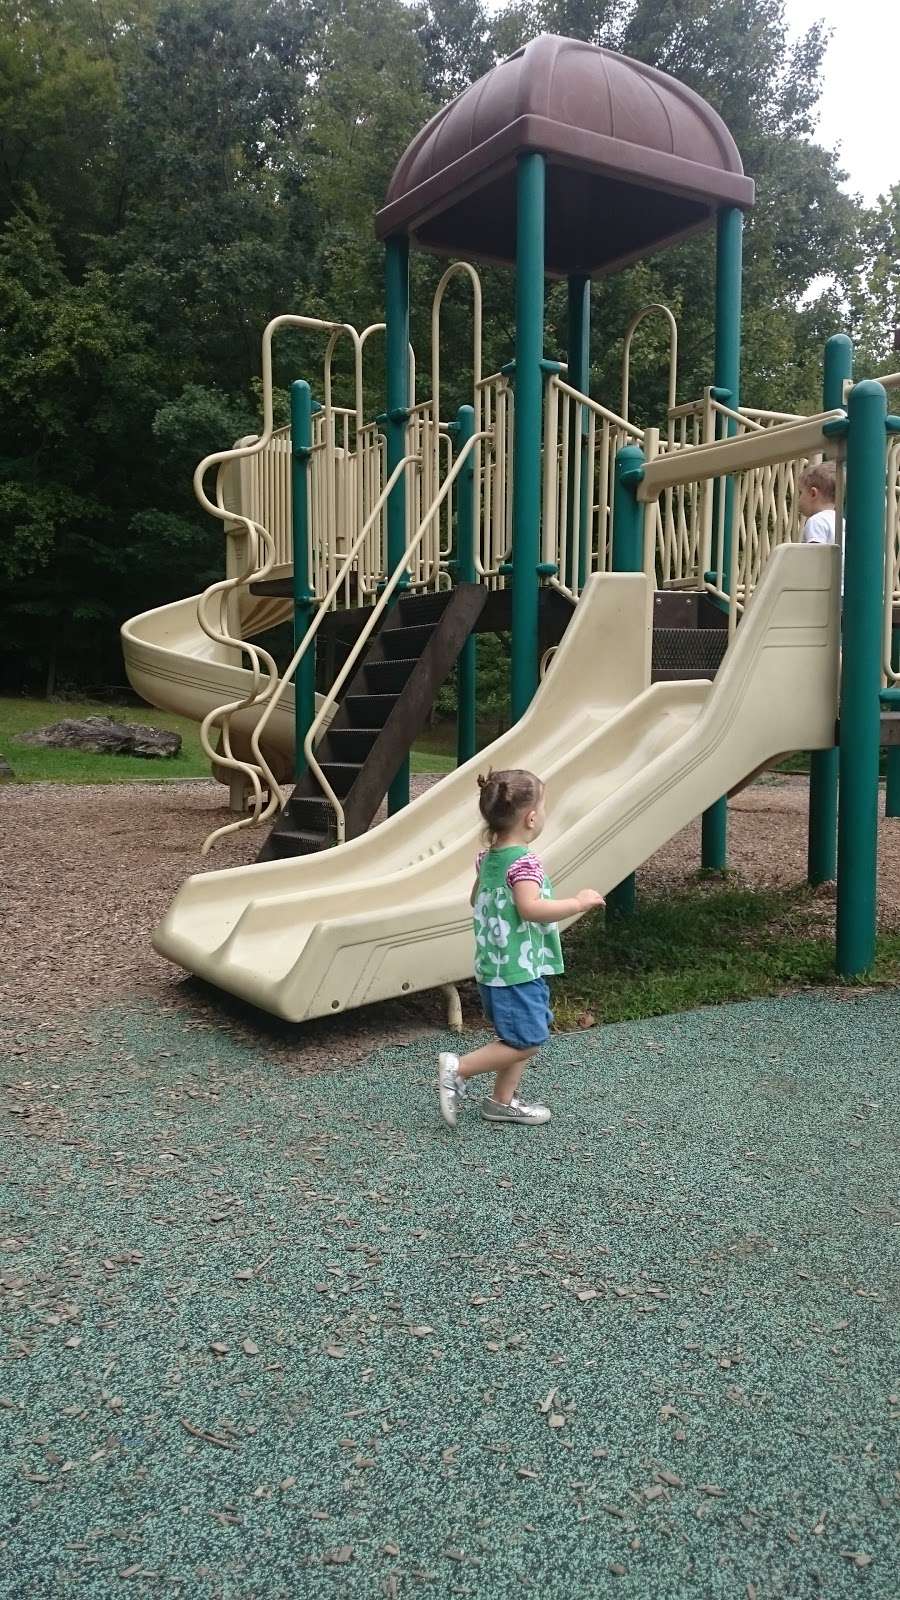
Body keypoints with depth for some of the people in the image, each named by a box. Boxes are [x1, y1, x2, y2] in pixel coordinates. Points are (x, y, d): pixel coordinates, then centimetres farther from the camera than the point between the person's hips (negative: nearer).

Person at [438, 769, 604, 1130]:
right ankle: (458, 1068, -4)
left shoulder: (487, 858, 9)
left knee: (520, 1039, 19)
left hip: (493, 967, 10)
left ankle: (502, 1101, 23)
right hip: (519, 970, -10)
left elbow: (476, 900, 22)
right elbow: (531, 908, -32)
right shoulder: (524, 861, -19)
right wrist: (578, 902, -23)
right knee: (526, 1042, -2)